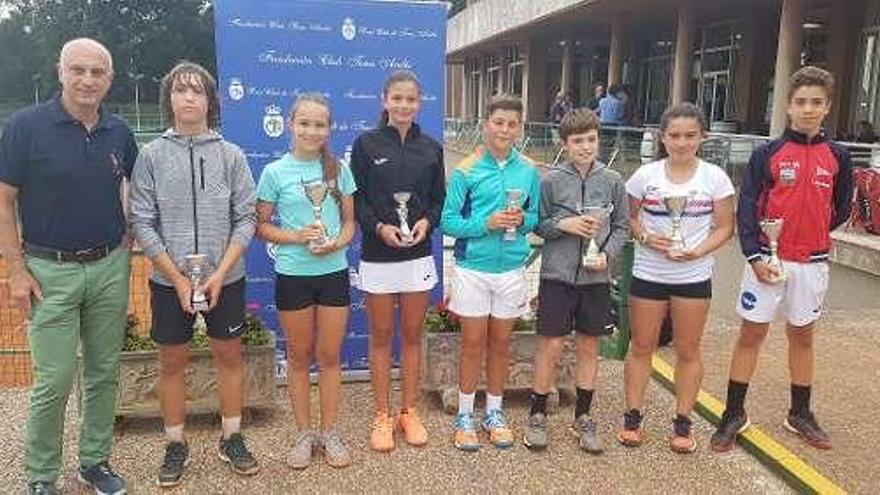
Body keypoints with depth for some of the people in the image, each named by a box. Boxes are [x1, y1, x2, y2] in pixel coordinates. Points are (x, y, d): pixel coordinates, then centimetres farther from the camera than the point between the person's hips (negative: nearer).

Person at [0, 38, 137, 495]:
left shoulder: (119, 133, 3)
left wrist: (128, 238, 7)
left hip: (110, 268, 4)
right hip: (51, 271, -4)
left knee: (104, 373, 12)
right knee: (54, 382, 0)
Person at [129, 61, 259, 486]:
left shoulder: (231, 155, -2)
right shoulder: (151, 155, -3)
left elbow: (246, 218, -3)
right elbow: (142, 222, -5)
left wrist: (220, 273, -12)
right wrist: (178, 278, -10)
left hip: (225, 279, 1)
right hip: (169, 280, 0)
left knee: (229, 356, 11)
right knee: (172, 361, 11)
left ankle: (231, 439, 28)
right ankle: (175, 445, 28)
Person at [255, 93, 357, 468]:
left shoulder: (338, 169, 2)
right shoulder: (275, 172, -3)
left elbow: (350, 221, 7)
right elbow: (262, 226, 0)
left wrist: (338, 242, -13)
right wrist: (297, 237, -17)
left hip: (334, 272, 1)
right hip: (293, 275, -1)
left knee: (329, 356, 9)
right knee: (300, 357, 11)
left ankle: (329, 432, 24)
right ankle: (303, 434, 25)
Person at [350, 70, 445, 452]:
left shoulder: (431, 148, 5)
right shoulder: (366, 144, -3)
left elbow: (439, 199, 9)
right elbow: (356, 199, -3)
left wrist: (427, 221, -11)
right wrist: (379, 227, -18)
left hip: (418, 254, 2)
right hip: (377, 255, -2)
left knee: (412, 336, 11)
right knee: (381, 337, 8)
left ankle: (410, 412, 25)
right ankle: (382, 416, 21)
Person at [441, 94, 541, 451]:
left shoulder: (528, 171, 2)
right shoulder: (466, 171, -7)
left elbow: (536, 216, 10)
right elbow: (448, 221, -9)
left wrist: (523, 220, -12)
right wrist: (487, 223, -21)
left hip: (512, 269, 3)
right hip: (472, 268, -3)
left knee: (500, 344, 14)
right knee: (473, 344, 7)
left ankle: (494, 413, 30)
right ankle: (465, 416, 23)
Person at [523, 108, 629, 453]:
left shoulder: (612, 181, 1)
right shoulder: (551, 180, -4)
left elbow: (622, 227, 7)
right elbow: (537, 223, 1)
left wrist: (607, 254, -9)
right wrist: (563, 224, -16)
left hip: (596, 277, 2)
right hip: (557, 275, -2)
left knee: (589, 347, 12)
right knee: (551, 346, 3)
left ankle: (582, 417, 27)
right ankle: (537, 415, 20)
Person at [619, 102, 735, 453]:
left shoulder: (714, 177, -4)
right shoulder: (646, 175, -3)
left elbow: (724, 227, -1)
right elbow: (628, 217, 5)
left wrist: (699, 251, -18)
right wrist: (645, 236, -15)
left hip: (693, 276, 0)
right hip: (648, 274, 0)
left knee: (688, 351, 10)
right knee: (642, 347, 9)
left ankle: (682, 423, 24)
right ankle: (632, 418, 22)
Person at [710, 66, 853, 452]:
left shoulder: (837, 157, 3)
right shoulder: (768, 153, -5)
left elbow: (841, 208, 15)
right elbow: (747, 207, -8)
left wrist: (812, 235, 7)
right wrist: (754, 255, -15)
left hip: (812, 263, 3)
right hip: (768, 260, -3)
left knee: (802, 335, 15)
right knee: (751, 333, 3)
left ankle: (800, 414, 30)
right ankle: (734, 414, 13)